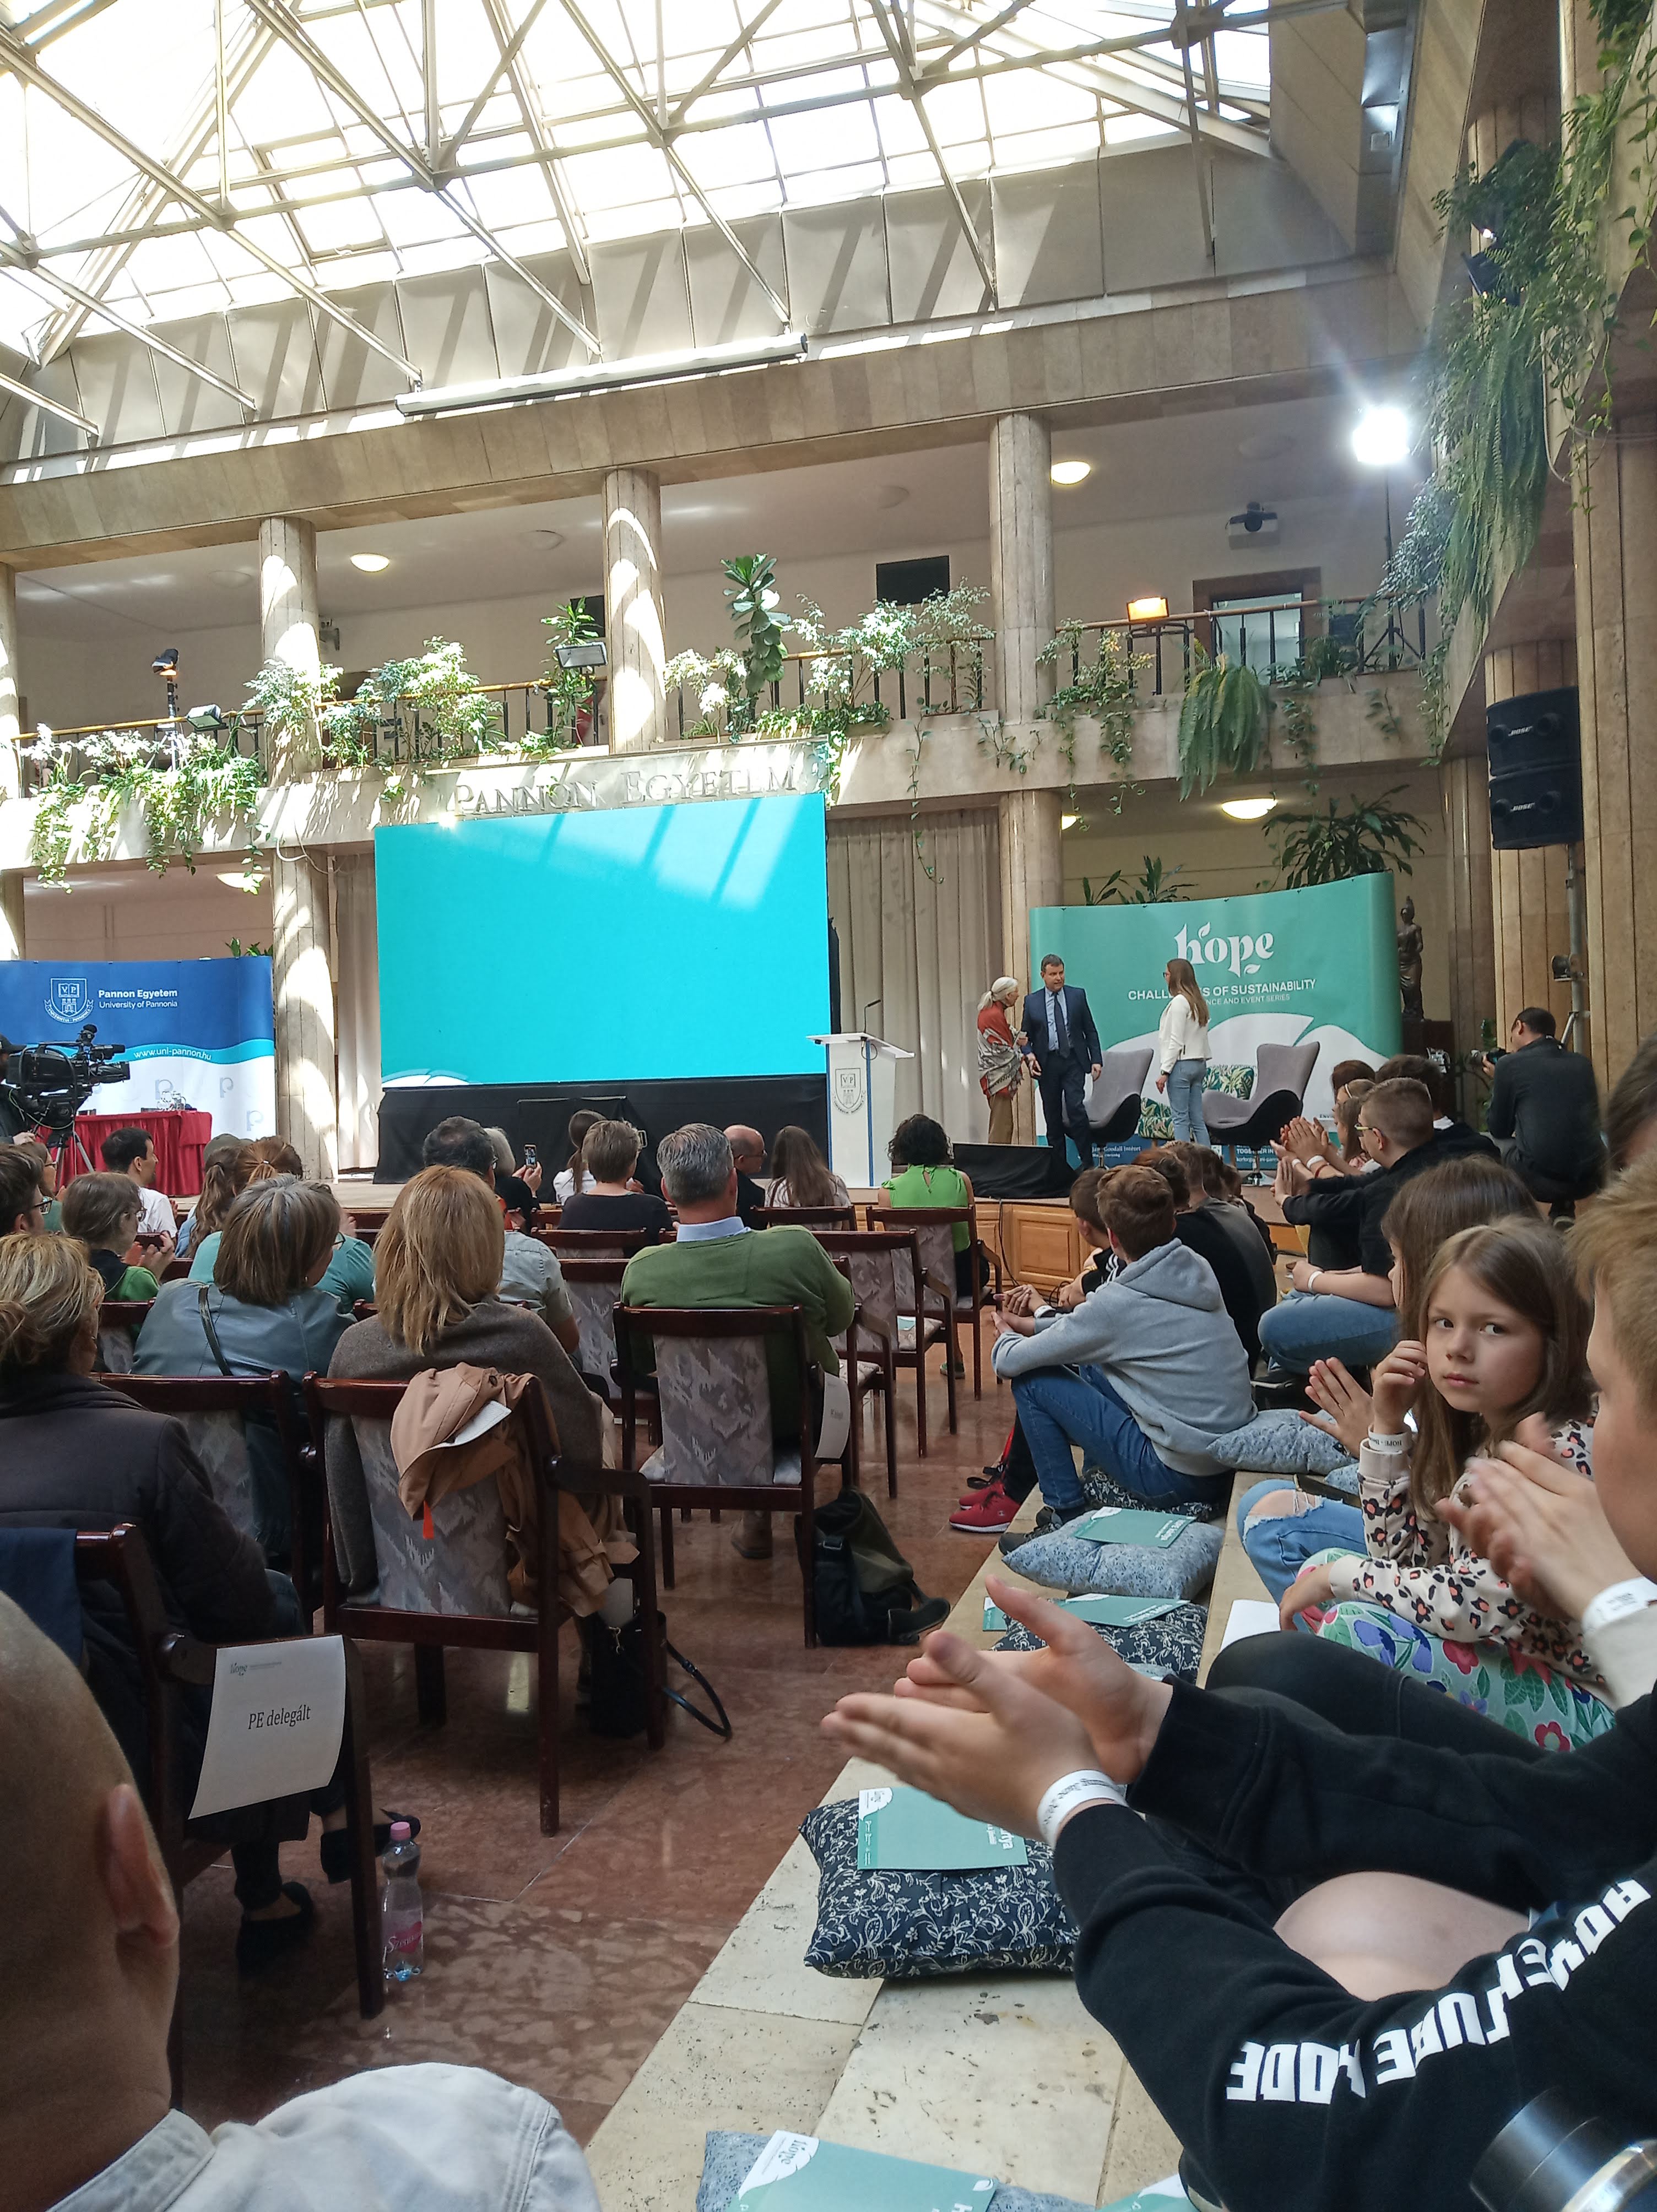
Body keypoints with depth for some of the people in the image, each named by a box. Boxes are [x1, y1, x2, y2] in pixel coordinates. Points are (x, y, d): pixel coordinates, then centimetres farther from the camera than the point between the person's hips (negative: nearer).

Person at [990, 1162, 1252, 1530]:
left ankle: (1068, 1516, 10)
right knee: (1091, 1368, 21)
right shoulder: (1198, 1268, 0)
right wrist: (1034, 1325, 19)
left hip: (1179, 1477, -8)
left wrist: (1007, 1337, 13)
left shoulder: (1118, 1301, -20)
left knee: (1031, 1382, -1)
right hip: (1231, 1459, 8)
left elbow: (1009, 1364, -10)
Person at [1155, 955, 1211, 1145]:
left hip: (1182, 1064, -8)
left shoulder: (1179, 1001, -10)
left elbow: (1176, 1041, -15)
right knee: (1197, 1119, 7)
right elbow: (1202, 1037, 15)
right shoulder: (1199, 1002, 15)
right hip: (1199, 1063, 8)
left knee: (1180, 1118, -8)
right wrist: (1203, 1063, 16)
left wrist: (1164, 1071, -14)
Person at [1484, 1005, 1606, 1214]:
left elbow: (1499, 1130, 9)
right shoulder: (1582, 1063, 12)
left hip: (1541, 1179, -5)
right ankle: (1564, 1213, 31)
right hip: (1591, 1178, 5)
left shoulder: (1509, 1064, 0)